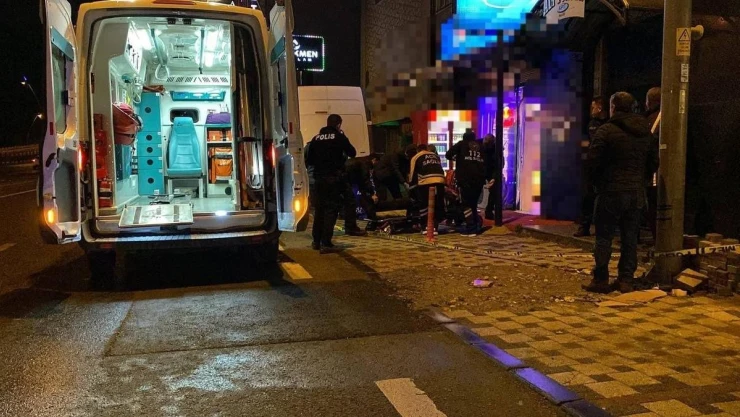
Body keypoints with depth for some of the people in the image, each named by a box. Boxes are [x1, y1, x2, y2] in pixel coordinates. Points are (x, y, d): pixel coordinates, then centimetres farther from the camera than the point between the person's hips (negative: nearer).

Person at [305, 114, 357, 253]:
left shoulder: (316, 138, 6)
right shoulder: (339, 137, -6)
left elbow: (309, 160, 9)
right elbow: (352, 153, 1)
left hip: (319, 178, 5)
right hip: (334, 178, -5)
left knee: (319, 209, 16)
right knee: (331, 210, -1)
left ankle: (316, 241, 23)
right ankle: (326, 243, -7)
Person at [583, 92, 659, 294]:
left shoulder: (606, 130, -10)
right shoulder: (646, 132, 10)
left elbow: (593, 161, -13)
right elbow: (653, 163, 13)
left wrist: (598, 182, 4)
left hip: (611, 192, -6)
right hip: (637, 193, 6)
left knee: (604, 237, 1)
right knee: (630, 238, 10)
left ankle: (601, 280, 2)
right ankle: (626, 280, 13)